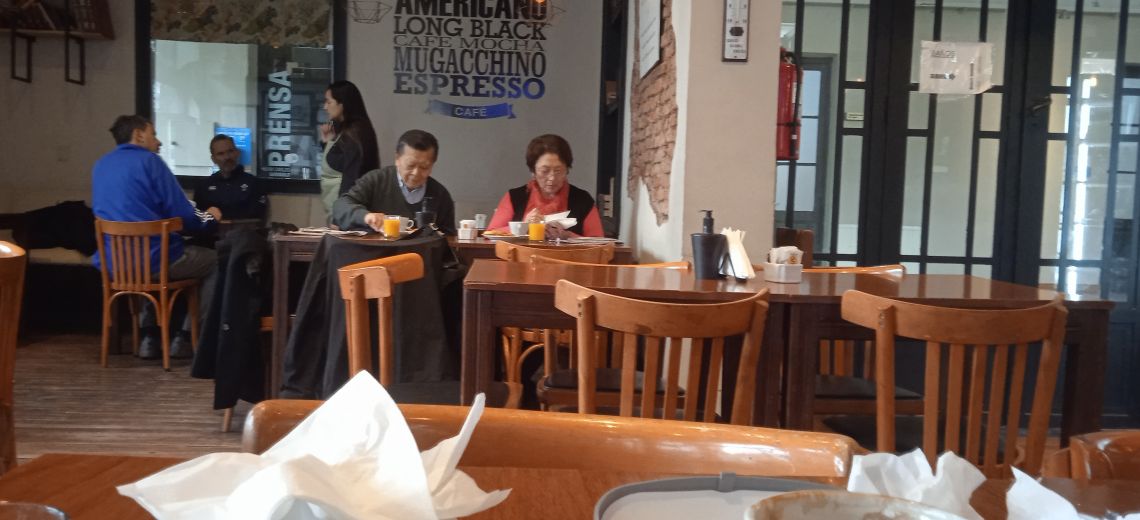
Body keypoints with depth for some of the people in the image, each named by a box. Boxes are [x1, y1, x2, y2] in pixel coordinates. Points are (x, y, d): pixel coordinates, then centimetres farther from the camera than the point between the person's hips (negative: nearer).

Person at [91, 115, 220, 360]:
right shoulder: (148, 160, -8)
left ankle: (149, 336, 27)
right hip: (153, 260, -7)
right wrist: (209, 218, 11)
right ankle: (186, 338, 11)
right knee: (214, 261, 15)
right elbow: (182, 214, -10)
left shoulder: (100, 166, 14)